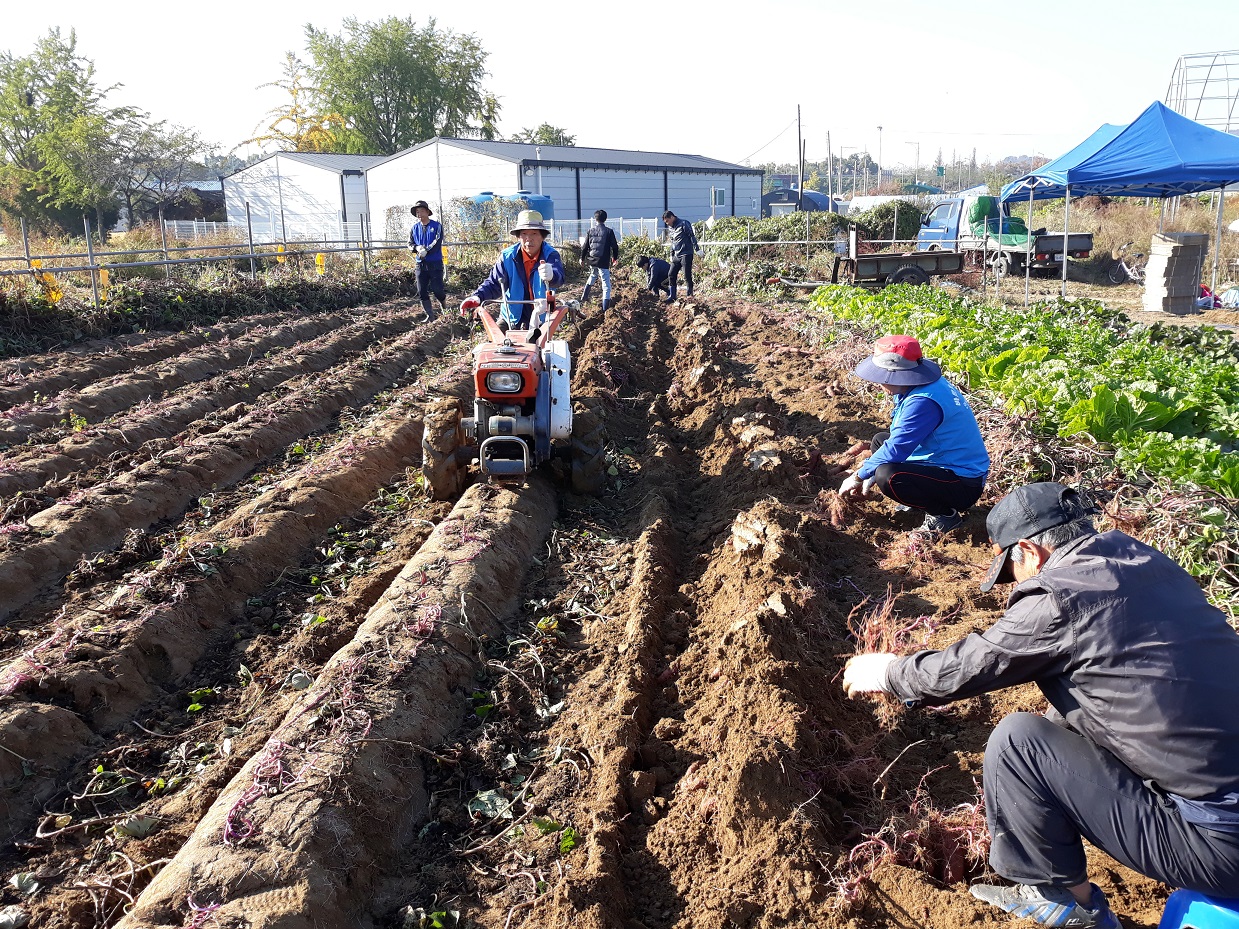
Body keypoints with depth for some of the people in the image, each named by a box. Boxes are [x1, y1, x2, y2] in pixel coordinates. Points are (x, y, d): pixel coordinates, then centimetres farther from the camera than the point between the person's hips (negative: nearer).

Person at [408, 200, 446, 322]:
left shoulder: (436, 226, -2)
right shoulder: (414, 228, 10)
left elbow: (438, 242, -13)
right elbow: (410, 244, 9)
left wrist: (426, 250, -24)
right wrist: (417, 248, -13)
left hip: (435, 263, -4)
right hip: (421, 264, 4)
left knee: (436, 289, -7)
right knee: (422, 291, 1)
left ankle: (444, 306, 22)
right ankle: (430, 315, 10)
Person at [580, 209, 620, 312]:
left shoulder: (590, 231, 2)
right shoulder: (608, 231, -7)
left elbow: (585, 246, 6)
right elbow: (614, 246, -2)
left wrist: (582, 258, 21)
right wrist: (615, 257, 16)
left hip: (591, 260, 5)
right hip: (603, 262, -5)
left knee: (592, 276, 34)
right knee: (606, 285, 0)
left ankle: (584, 297, 37)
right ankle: (605, 309, -6)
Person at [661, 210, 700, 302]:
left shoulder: (683, 224, -9)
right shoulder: (670, 228, 14)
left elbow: (692, 236, -12)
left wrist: (696, 249, -16)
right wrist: (671, 255, 19)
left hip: (686, 255, -8)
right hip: (676, 256, 8)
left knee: (687, 276, -5)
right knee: (672, 275, 6)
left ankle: (689, 296, 2)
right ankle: (672, 296, 14)